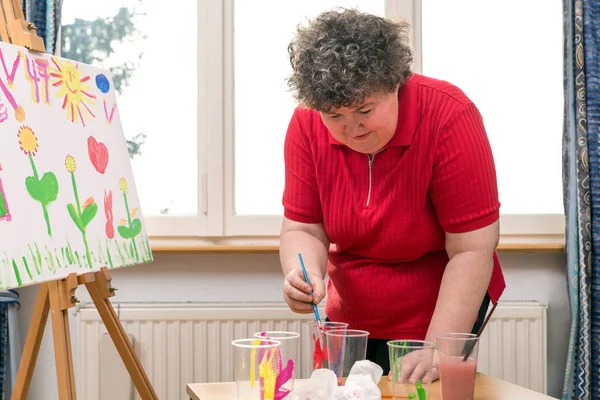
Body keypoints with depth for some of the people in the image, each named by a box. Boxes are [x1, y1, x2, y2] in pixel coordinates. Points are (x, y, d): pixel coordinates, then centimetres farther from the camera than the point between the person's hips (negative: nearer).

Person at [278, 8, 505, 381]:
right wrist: (305, 275, -29)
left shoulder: (449, 116, -25)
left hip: (448, 311, -4)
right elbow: (302, 228, -6)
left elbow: (471, 252, -24)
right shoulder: (307, 124, -13)